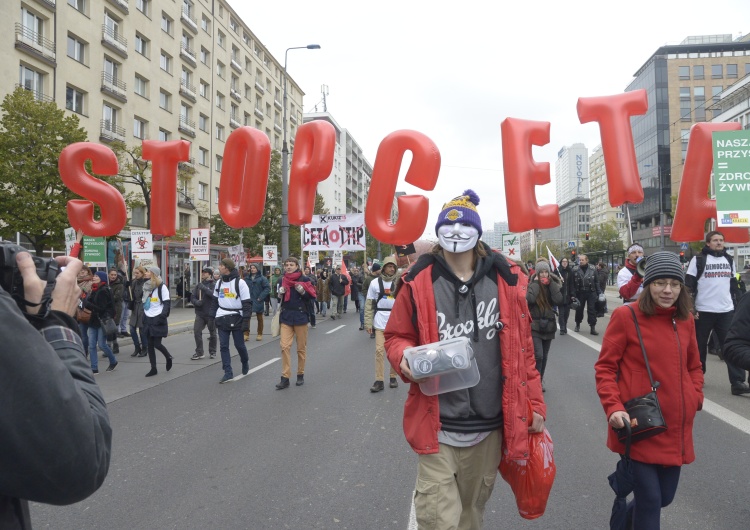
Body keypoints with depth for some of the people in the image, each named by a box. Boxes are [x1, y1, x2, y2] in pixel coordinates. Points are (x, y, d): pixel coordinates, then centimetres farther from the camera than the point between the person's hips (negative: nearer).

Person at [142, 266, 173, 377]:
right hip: (148, 319, 7)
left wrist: (163, 316, -20)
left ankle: (168, 358, 21)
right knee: (150, 345, 6)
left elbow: (167, 303, -11)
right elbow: (144, 302, 19)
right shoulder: (146, 286, 12)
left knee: (157, 344, -7)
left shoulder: (162, 287, -9)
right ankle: (153, 368, 12)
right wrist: (144, 317, 13)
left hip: (158, 319, -7)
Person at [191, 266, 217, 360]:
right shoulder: (199, 285, 9)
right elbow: (193, 297, 8)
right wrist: (197, 302, -12)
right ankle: (199, 353, 7)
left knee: (212, 333, 9)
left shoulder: (214, 285, -6)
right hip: (200, 313, 4)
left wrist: (204, 288, -26)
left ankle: (212, 352, 23)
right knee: (197, 331, -3)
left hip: (211, 313, -4)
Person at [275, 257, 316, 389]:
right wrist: (280, 293, -5)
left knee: (301, 348, 7)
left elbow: (312, 296, -2)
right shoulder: (282, 280, 7)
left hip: (300, 316, -2)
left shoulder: (304, 279, -4)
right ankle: (285, 378, -3)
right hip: (286, 316, 2)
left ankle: (300, 374, 22)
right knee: (285, 346, -7)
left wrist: (303, 291, -19)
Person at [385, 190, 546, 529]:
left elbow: (522, 348, 6)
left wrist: (534, 403, 8)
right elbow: (397, 336, 3)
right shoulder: (419, 282, -6)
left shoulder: (505, 280, 0)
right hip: (437, 427, -2)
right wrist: (405, 358, -19)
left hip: (489, 426, 3)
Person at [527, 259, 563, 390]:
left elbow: (559, 300, -13)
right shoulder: (532, 284, -4)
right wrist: (536, 283, -16)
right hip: (534, 325, -3)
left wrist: (551, 283, -12)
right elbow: (529, 299, -24)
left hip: (549, 325, 4)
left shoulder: (553, 284, 4)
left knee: (544, 356, 12)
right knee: (538, 355, -13)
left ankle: (540, 381, 26)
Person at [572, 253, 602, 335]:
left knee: (592, 310, -3)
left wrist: (598, 293, 1)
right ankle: (577, 324, 31)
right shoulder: (575, 270, -3)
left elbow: (596, 283, 4)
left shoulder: (592, 270, 1)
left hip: (591, 293, 0)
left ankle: (593, 327, 0)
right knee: (579, 309, 11)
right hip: (580, 293, 0)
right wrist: (573, 294, -8)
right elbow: (572, 283, -3)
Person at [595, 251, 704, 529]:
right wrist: (613, 407, -19)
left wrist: (695, 396, 4)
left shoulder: (685, 320, 5)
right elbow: (605, 367, -8)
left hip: (676, 428, 6)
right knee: (650, 499, -1)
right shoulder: (625, 316, -11)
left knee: (665, 496, 17)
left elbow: (694, 366, 20)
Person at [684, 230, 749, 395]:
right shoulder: (698, 259, -4)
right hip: (703, 311, -4)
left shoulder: (729, 260, 13)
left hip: (726, 311, 4)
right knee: (699, 346, 7)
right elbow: (689, 285, -6)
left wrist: (736, 306, 14)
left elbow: (733, 284, 18)